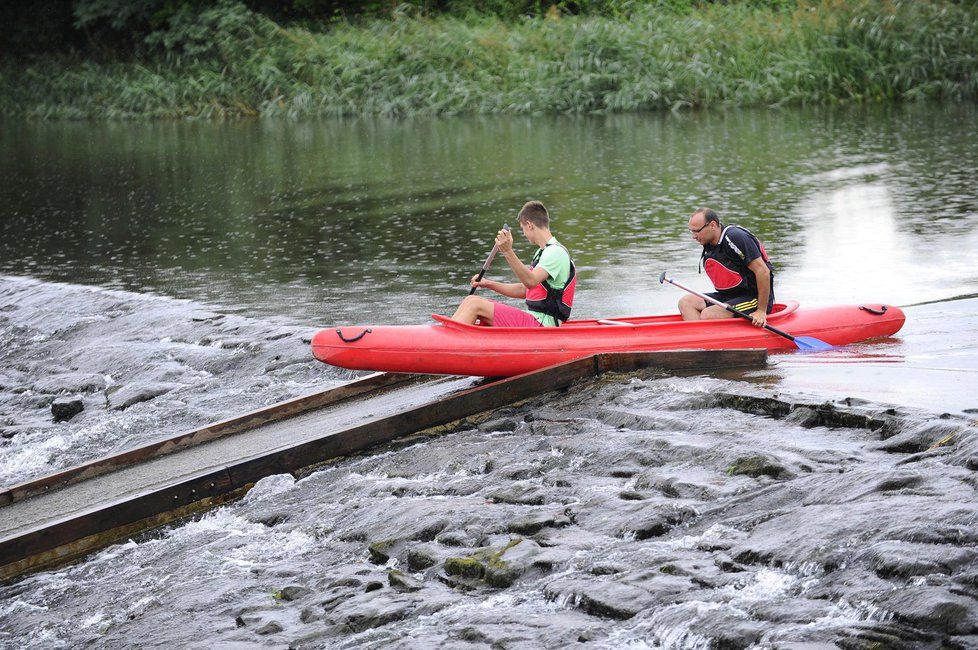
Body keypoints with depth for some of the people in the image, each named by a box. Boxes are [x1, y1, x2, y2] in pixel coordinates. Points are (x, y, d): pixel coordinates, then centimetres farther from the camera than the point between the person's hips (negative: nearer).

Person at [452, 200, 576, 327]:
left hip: (543, 325, -10)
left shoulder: (556, 252, -12)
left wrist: (508, 252, -38)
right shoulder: (541, 253, 22)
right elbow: (523, 290, 25)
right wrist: (488, 284, 18)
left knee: (475, 305, -15)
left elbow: (530, 282, -29)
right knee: (471, 300, 4)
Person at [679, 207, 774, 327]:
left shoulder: (735, 238, -19)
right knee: (685, 302, -6)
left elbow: (763, 271, -22)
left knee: (707, 315, -27)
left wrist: (762, 311, -21)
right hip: (730, 296, 9)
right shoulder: (708, 247, 9)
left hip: (755, 298, -9)